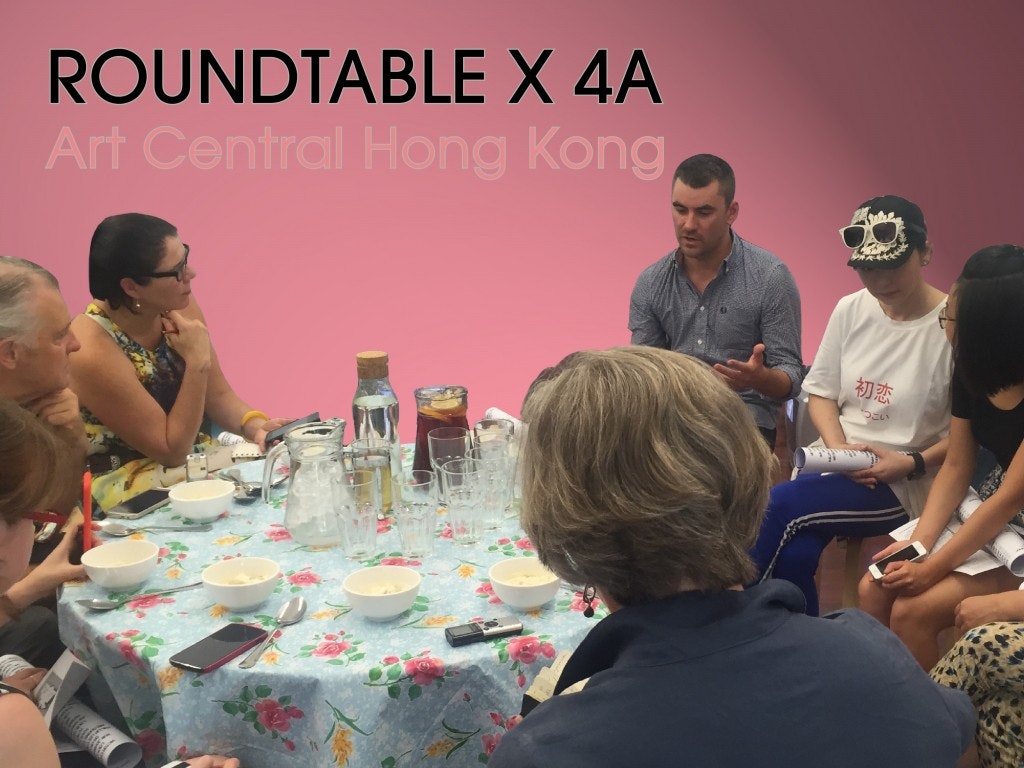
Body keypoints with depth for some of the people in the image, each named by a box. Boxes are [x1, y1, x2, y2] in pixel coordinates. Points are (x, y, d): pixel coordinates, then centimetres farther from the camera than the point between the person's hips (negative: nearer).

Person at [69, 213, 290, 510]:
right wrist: (198, 363, -28)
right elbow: (173, 451, -20)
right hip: (123, 482, -6)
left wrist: (255, 425, -18)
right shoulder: (93, 352, -27)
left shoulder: (177, 305, -9)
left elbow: (218, 396, 2)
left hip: (192, 455, 6)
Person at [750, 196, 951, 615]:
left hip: (902, 485, -4)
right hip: (834, 465, 4)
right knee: (795, 553, -26)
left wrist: (912, 463, -19)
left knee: (778, 505, -26)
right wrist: (837, 446, -7)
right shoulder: (850, 310, 4)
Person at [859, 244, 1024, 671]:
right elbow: (956, 469, 2)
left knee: (913, 611, -18)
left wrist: (932, 568, -19)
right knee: (874, 591, -5)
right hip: (990, 517, 7)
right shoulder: (971, 372, -3)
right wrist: (919, 543, -11)